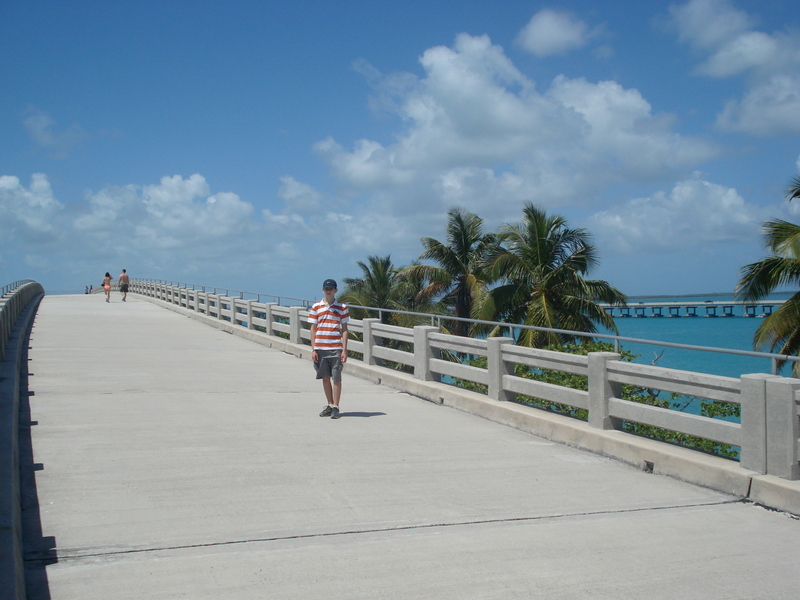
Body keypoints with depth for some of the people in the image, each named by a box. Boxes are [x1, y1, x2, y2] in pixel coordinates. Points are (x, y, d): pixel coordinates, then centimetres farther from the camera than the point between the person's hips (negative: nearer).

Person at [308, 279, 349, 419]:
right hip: (320, 348, 2)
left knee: (336, 378, -3)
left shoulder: (342, 308, 4)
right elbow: (313, 329, 9)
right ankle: (330, 405, 20)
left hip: (336, 348, -2)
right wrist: (313, 349, 2)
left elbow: (344, 330, 3)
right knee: (325, 377, 9)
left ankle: (335, 407, 3)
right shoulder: (316, 307, 8)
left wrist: (344, 350, -4)